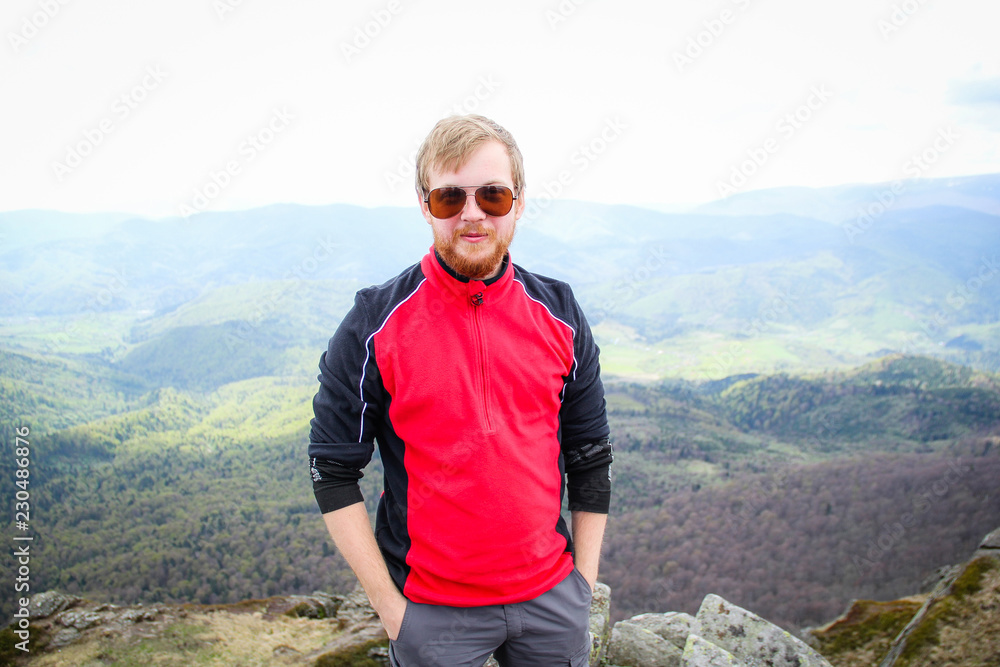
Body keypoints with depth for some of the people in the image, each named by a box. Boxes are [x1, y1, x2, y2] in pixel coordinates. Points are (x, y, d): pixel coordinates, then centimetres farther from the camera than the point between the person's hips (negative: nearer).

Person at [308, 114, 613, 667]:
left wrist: (583, 581, 5)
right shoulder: (375, 325, -10)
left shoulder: (560, 316, -1)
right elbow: (333, 472, -6)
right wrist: (390, 606, -7)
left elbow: (591, 456, 6)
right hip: (432, 612, -2)